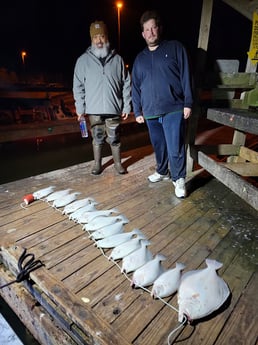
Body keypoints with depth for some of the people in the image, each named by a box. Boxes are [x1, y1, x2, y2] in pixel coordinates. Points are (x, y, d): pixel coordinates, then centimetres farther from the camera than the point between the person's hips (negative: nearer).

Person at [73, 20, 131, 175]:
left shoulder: (117, 59, 4)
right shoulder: (83, 60, 3)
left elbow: (126, 84, 5)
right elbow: (78, 86, 4)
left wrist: (126, 106, 0)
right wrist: (80, 108, -1)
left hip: (114, 108, 0)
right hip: (94, 109, 1)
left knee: (114, 139, 8)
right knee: (98, 138, 10)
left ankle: (118, 163, 26)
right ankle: (97, 164, 26)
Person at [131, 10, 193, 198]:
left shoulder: (175, 48, 5)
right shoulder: (140, 58, 16)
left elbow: (186, 76, -1)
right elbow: (135, 87, 16)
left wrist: (188, 103, -8)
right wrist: (137, 111, 11)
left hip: (173, 109, -4)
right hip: (150, 112, 4)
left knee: (175, 148, -7)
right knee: (158, 146, 13)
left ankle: (179, 179, 10)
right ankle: (162, 172, 33)